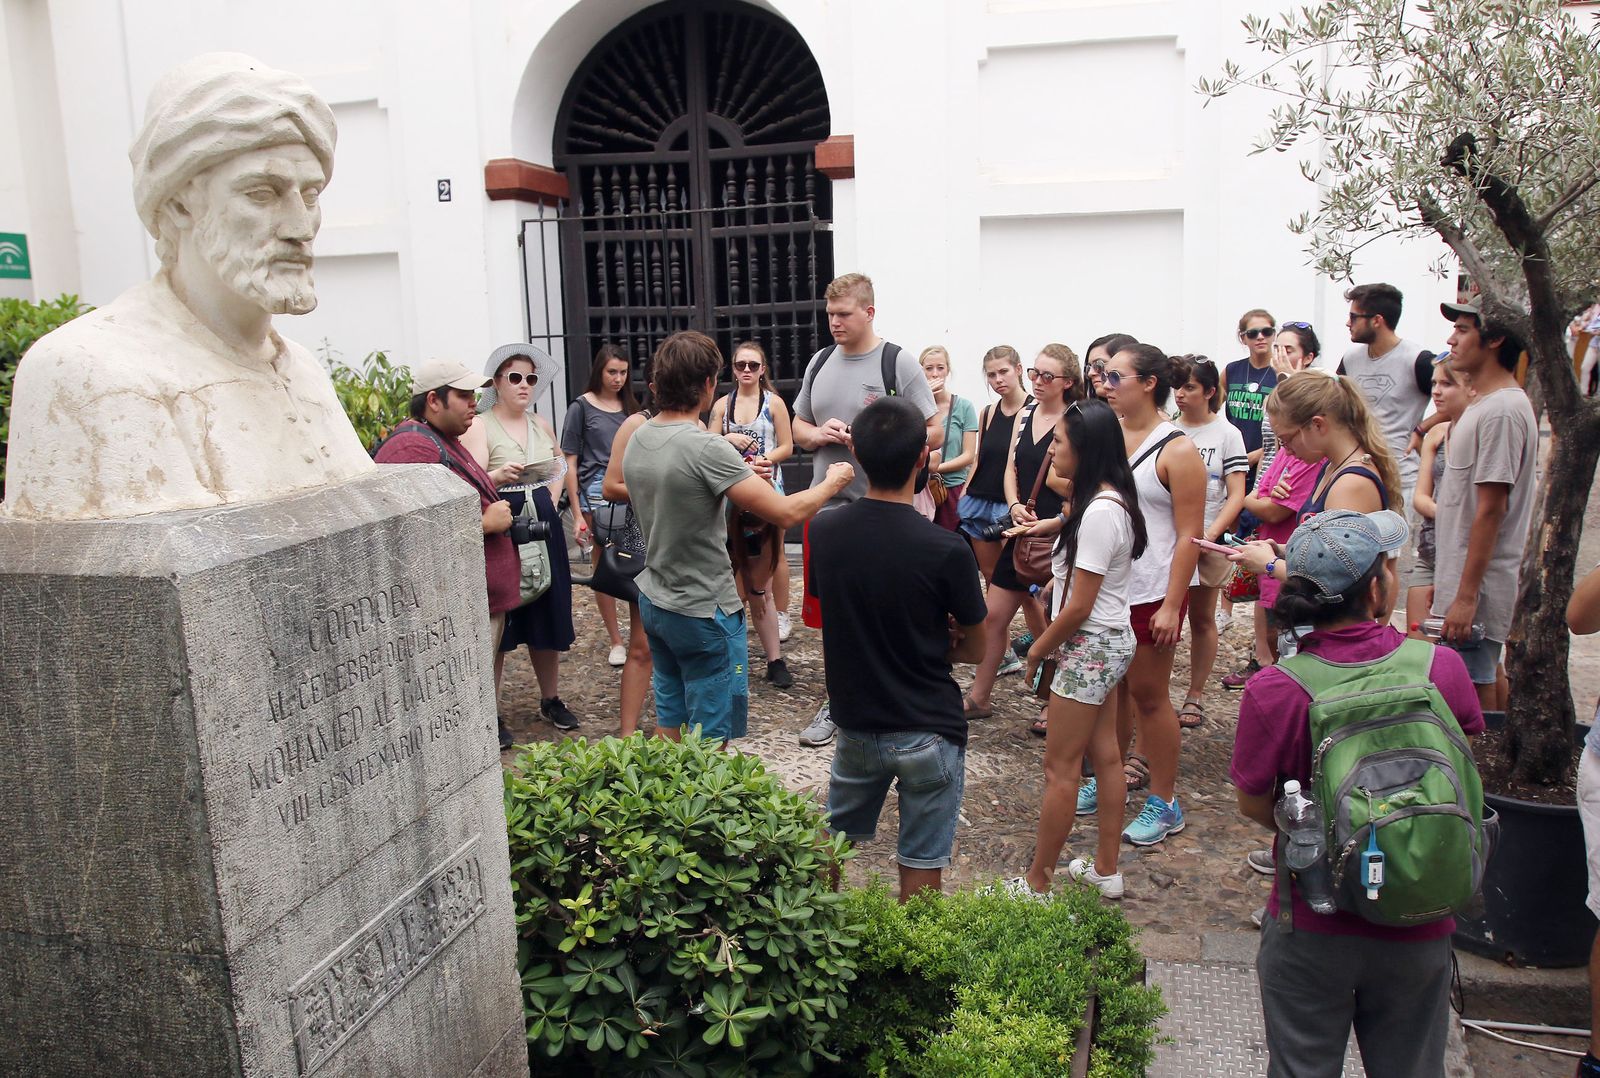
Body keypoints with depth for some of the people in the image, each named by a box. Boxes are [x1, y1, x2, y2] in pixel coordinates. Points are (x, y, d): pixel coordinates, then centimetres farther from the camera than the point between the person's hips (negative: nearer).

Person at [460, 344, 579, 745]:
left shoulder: (541, 424, 12)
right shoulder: (479, 427, -7)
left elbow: (559, 469, 28)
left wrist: (554, 489, 11)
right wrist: (499, 476, -38)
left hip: (543, 529, 6)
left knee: (548, 618, 12)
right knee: (497, 625, -1)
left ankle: (551, 699, 28)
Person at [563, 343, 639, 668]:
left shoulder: (630, 407, 14)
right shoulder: (582, 407, 1)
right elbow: (569, 462, -2)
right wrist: (577, 512, -7)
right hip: (597, 491, -3)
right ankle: (616, 640, 13)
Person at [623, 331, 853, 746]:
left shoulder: (636, 440, 0)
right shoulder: (705, 448, -25)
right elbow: (786, 512, -25)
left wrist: (737, 477, 17)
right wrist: (833, 482, -6)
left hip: (654, 600, 8)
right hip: (704, 611, -8)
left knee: (669, 721, 20)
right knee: (710, 737, 7)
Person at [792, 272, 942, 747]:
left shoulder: (898, 362, -6)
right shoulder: (820, 361, 10)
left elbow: (934, 434, -7)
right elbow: (798, 428, 18)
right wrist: (820, 434, -5)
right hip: (825, 506, 5)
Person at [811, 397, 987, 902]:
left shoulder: (823, 532, -10)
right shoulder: (947, 551, -21)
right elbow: (974, 649, -7)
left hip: (855, 721, 4)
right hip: (927, 730, -4)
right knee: (921, 863, 12)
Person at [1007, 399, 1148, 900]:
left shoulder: (1100, 512, -24)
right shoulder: (1113, 500, 4)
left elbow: (1080, 605, -22)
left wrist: (1039, 648, -10)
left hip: (1090, 646, -10)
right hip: (1111, 639, 10)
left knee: (1060, 768, 0)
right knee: (1105, 755, 16)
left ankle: (1037, 884, 11)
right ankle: (1106, 869, 28)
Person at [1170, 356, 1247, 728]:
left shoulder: (1227, 434, -3)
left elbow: (1236, 495, -6)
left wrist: (1211, 533, -19)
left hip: (1206, 541, -2)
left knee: (1202, 619, 10)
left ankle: (1195, 696, 20)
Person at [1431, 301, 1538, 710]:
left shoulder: (1501, 410, -18)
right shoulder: (1482, 405, 14)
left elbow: (1490, 510, -21)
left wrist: (1466, 595, -21)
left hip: (1479, 590, -10)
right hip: (1461, 583, 10)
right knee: (1486, 683, 17)